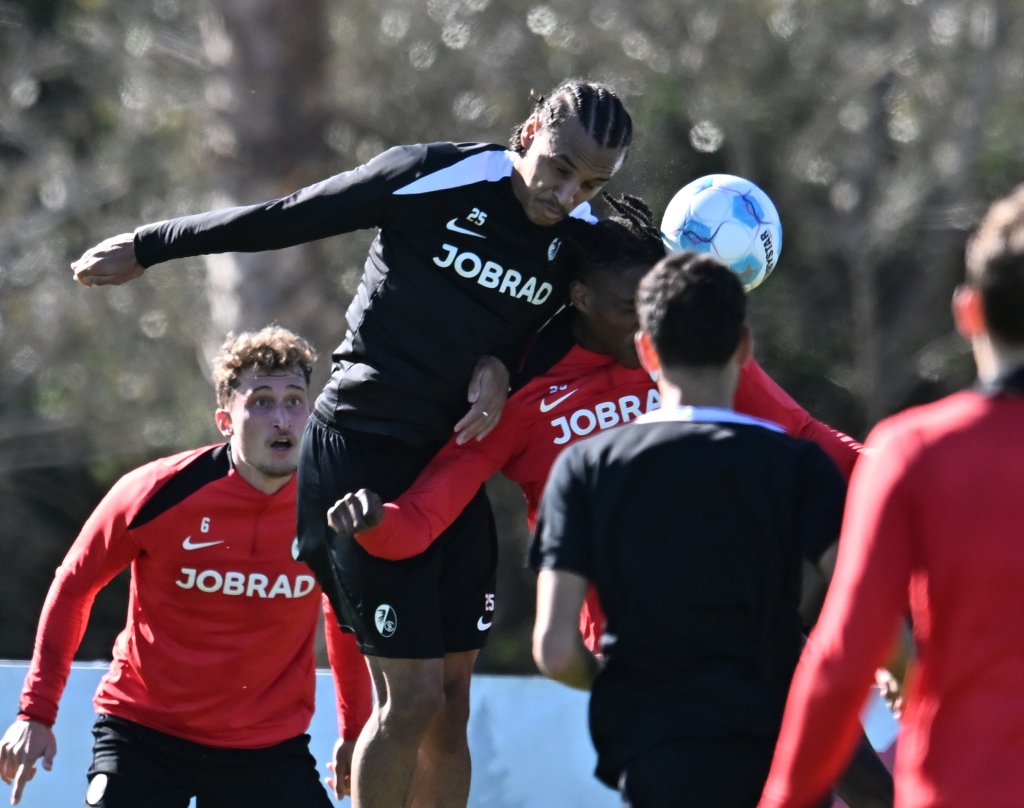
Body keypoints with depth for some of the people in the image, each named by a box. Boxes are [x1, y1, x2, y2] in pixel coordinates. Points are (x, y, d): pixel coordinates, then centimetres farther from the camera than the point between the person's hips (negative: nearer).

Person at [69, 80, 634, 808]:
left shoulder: (582, 238, 1)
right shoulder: (432, 179, -15)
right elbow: (280, 221, -7)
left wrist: (501, 367, -9)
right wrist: (148, 248, 2)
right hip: (363, 454, -6)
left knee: (452, 706, 6)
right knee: (414, 697, -11)